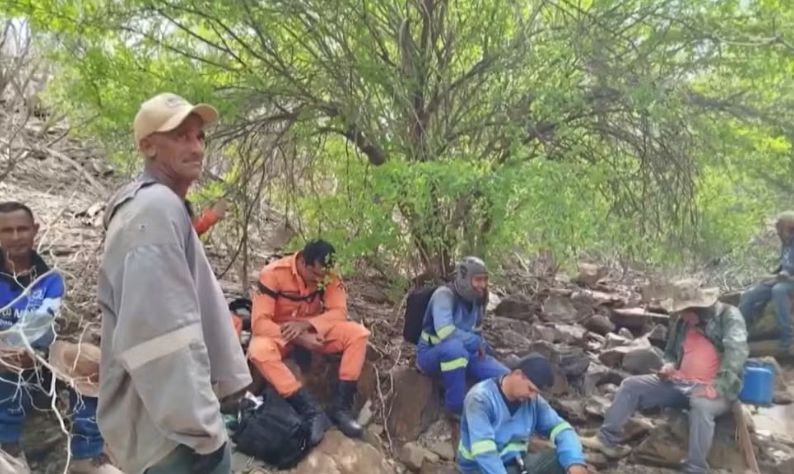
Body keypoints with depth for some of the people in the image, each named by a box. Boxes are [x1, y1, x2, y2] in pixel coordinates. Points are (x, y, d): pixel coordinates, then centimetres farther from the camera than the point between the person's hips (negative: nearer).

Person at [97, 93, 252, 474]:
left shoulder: (164, 208, 16)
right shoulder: (155, 208, -18)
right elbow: (157, 335, -27)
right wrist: (201, 428, -24)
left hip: (172, 413, 10)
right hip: (172, 428, -10)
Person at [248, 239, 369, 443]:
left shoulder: (328, 275, -13)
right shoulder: (273, 274, -24)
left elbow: (339, 312, -14)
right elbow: (259, 323, -26)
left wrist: (306, 324, -31)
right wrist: (299, 339, -35)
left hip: (314, 332, 3)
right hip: (279, 334, -3)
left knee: (358, 333, -22)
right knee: (258, 350, -38)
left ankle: (341, 407, -21)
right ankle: (312, 411, -37)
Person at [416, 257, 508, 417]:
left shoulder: (475, 300, 2)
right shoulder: (444, 295, -22)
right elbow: (445, 331, -37)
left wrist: (481, 345, 1)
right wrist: (476, 343, -27)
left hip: (463, 353, 7)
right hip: (431, 354, -6)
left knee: (504, 377, -13)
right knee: (455, 347, -42)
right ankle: (456, 407, -26)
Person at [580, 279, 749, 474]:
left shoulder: (728, 315, -7)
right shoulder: (683, 322, 13)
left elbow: (737, 353, -21)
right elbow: (671, 353, 26)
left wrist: (717, 387, -31)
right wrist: (669, 365, 1)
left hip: (714, 388, -7)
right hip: (680, 383, 7)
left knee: (702, 405, -41)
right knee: (631, 385, -2)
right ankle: (607, 439, -2)